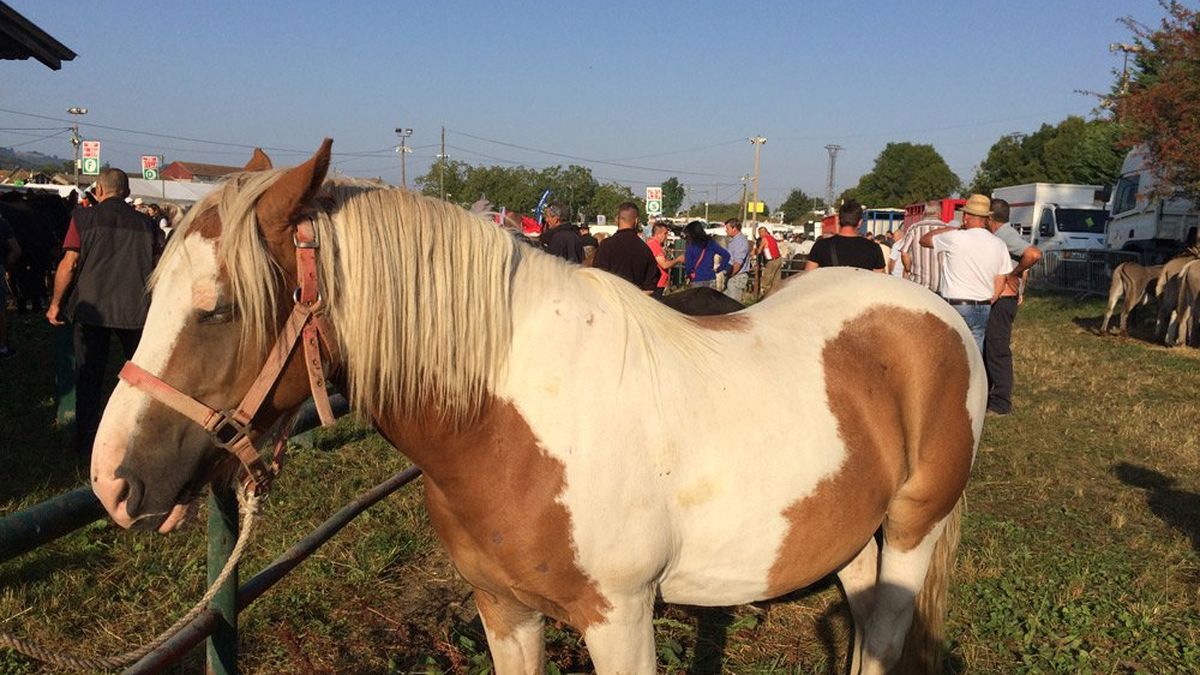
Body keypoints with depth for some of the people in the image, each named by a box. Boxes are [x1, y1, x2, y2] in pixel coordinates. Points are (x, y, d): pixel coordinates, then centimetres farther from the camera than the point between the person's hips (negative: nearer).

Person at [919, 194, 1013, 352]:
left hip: (956, 307, -5)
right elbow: (1000, 284, 9)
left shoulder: (955, 238, -11)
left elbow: (924, 239, 5)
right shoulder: (999, 245, 5)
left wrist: (952, 228, 14)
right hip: (983, 309, 6)